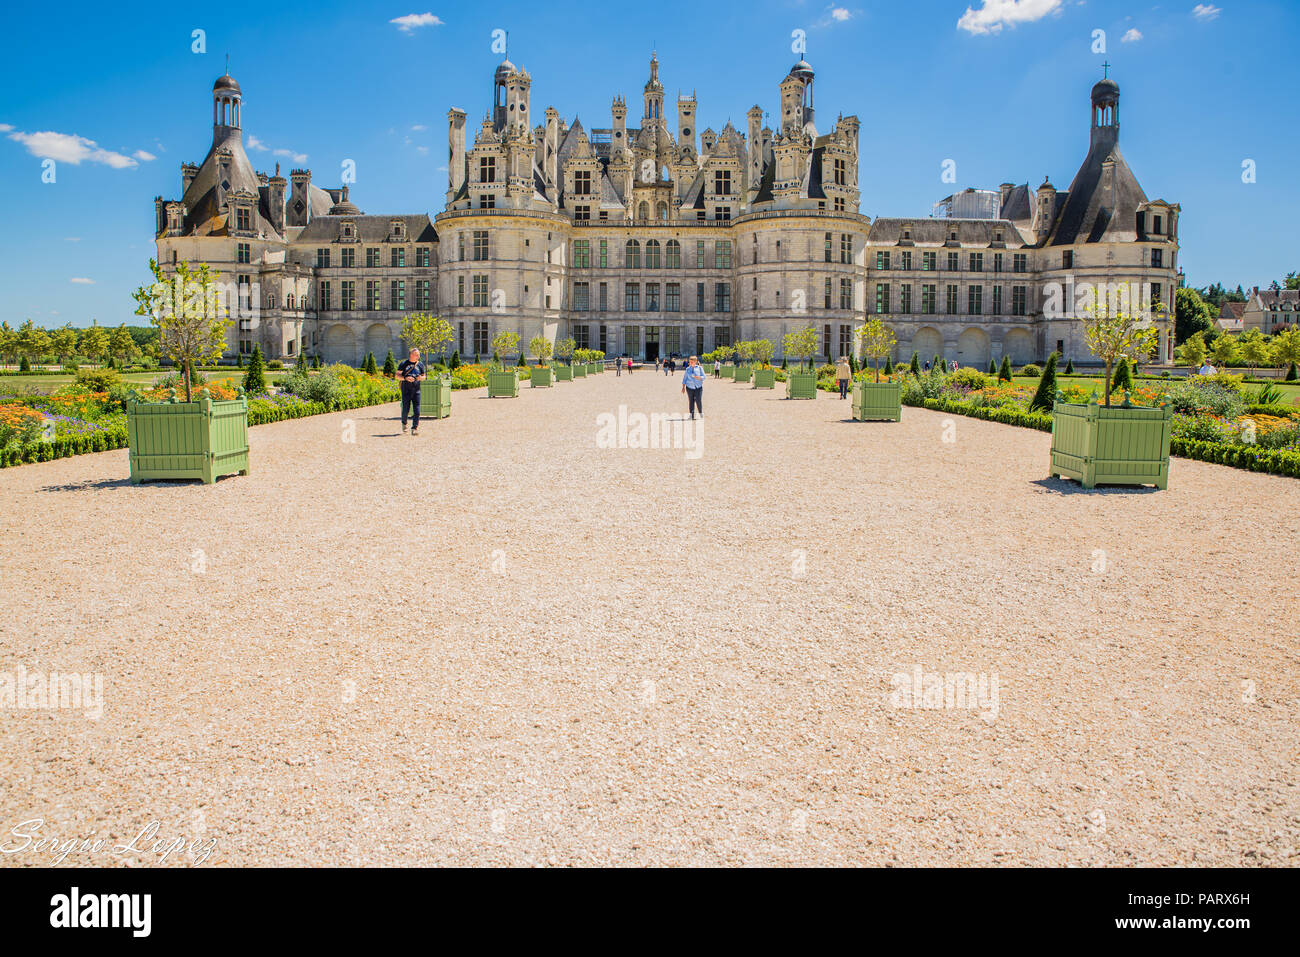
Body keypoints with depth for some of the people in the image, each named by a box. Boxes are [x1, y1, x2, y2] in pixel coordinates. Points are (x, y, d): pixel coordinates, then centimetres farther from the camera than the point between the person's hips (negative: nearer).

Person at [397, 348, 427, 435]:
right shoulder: (404, 363, 1)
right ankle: (404, 423, 27)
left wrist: (421, 378, -9)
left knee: (417, 410, -6)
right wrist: (406, 378, -16)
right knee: (405, 409, 0)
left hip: (416, 390, 2)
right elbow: (397, 375, 1)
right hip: (406, 390, -2)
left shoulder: (420, 364, 9)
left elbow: (424, 376, 16)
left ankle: (414, 428, -1)